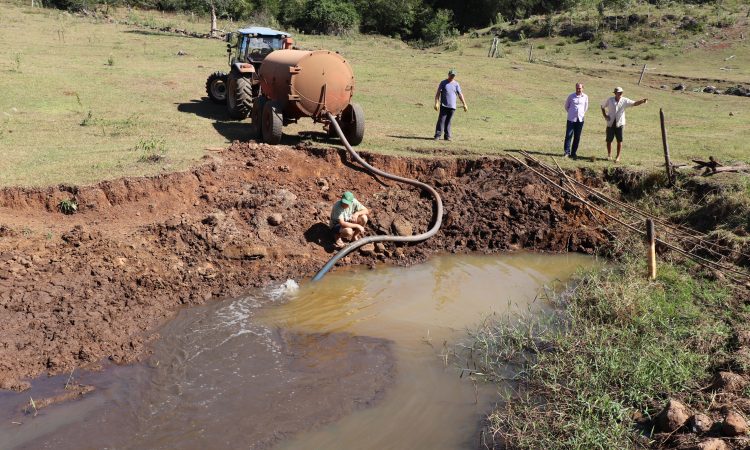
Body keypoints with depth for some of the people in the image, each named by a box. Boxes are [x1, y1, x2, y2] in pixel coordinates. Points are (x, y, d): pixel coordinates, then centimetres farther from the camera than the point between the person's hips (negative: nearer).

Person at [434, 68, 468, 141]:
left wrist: (464, 104, 6)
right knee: (441, 120, -7)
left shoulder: (456, 84, 9)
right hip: (444, 105, -2)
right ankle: (437, 135, -5)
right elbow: (438, 93, -1)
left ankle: (447, 136, 10)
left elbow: (460, 95, 10)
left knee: (448, 121, 5)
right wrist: (436, 103, -12)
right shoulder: (443, 83, 2)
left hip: (452, 106, 2)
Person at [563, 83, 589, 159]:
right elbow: (566, 106, 12)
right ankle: (567, 151, -1)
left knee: (577, 137, 5)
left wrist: (582, 114, 15)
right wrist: (571, 112, 11)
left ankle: (574, 153, 11)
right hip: (571, 119, -2)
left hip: (580, 119, 2)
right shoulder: (571, 96, -2)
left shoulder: (585, 97, 3)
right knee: (568, 135, -6)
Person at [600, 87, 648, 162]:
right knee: (609, 140, 7)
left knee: (619, 141, -1)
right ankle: (609, 155, 25)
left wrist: (642, 101, -29)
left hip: (619, 123, -1)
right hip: (610, 123, 1)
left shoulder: (625, 101, -4)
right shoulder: (609, 100, -2)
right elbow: (602, 106, 11)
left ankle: (618, 157, 8)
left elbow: (634, 103, -12)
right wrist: (605, 115, -1)